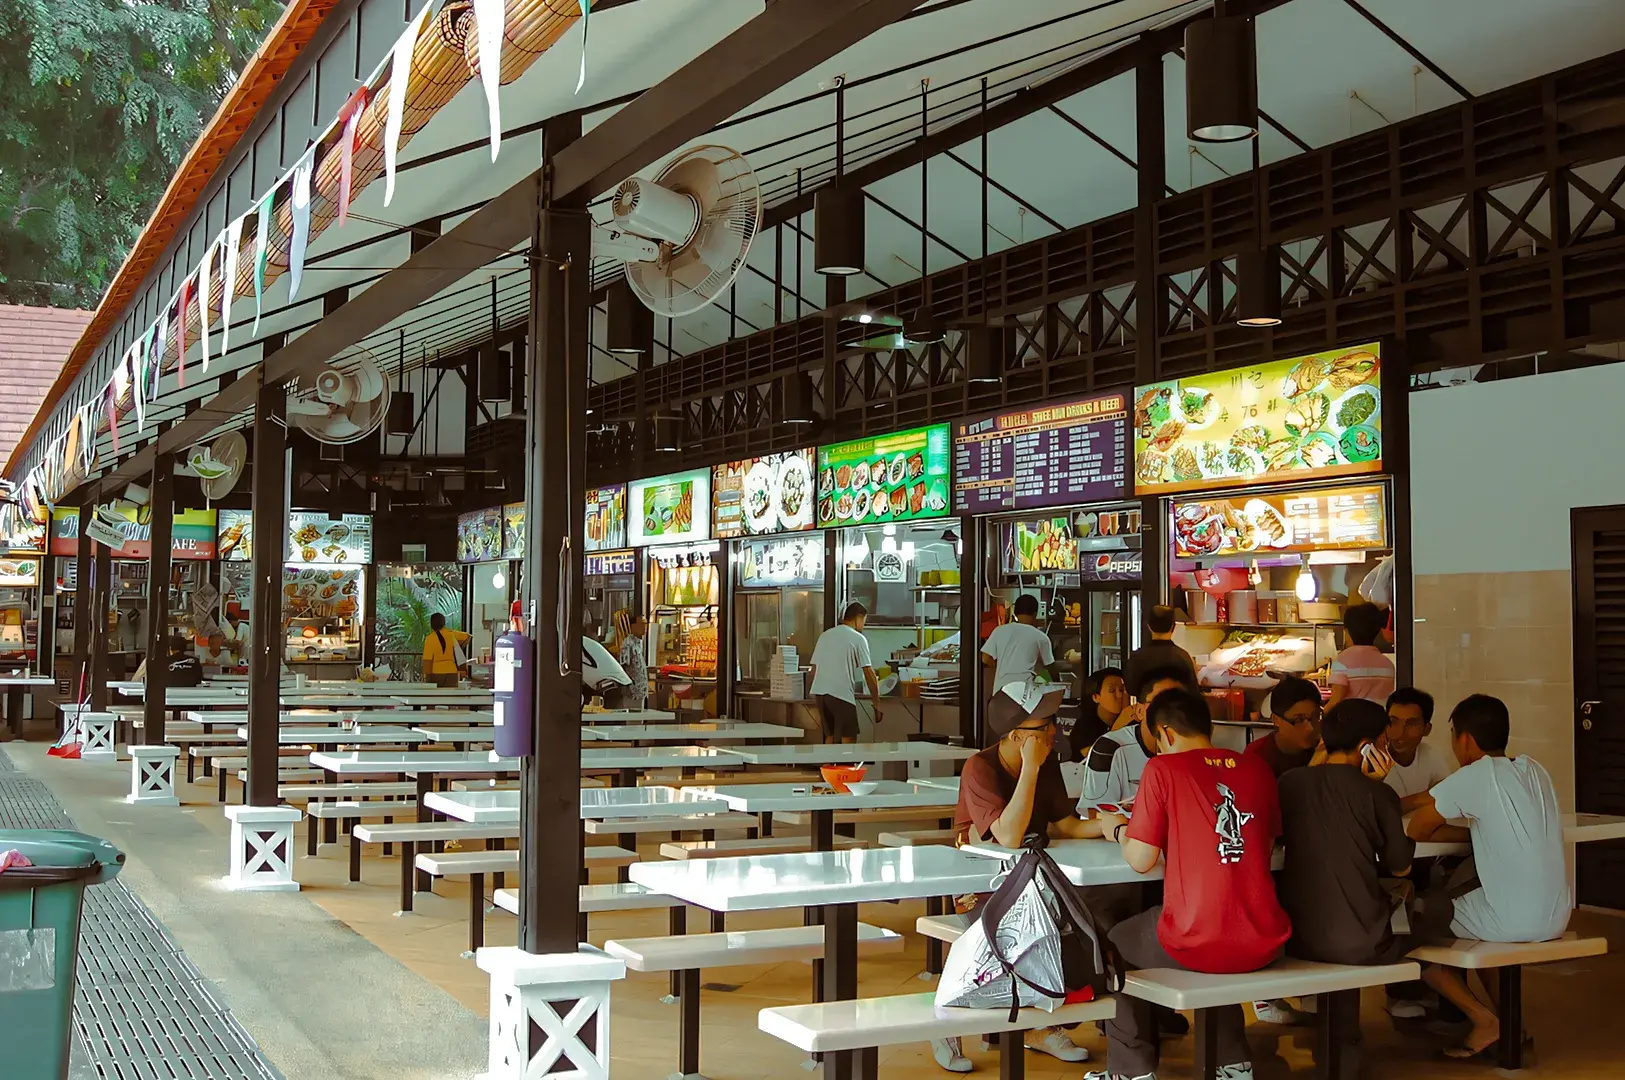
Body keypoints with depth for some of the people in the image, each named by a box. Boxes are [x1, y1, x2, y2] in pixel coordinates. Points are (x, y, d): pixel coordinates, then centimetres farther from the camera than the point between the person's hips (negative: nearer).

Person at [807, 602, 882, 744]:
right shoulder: (858, 638, -1)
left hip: (820, 691, 7)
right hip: (841, 694, -7)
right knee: (849, 739, -2)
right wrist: (877, 703, -1)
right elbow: (869, 673, -6)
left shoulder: (825, 635, 17)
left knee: (830, 737, 16)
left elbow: (814, 667, 17)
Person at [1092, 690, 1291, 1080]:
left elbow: (1141, 860, -7)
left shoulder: (1163, 769, -7)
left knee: (1115, 945, 25)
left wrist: (1118, 829, 14)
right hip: (1264, 944, 5)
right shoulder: (1257, 768, 7)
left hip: (1196, 945, -5)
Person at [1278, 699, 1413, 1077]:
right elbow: (1400, 866, 4)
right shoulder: (1378, 794, -6)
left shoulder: (1291, 782, 2)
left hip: (1298, 938, 3)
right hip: (1362, 944, -3)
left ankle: (1340, 1045, 42)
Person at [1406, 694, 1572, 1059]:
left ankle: (1484, 1018, 6)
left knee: (1412, 923, 11)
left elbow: (1415, 831, -4)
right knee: (1444, 900, 30)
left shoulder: (1475, 776, -11)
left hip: (1514, 922, -7)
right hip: (1556, 918, 7)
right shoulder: (1534, 770, 9)